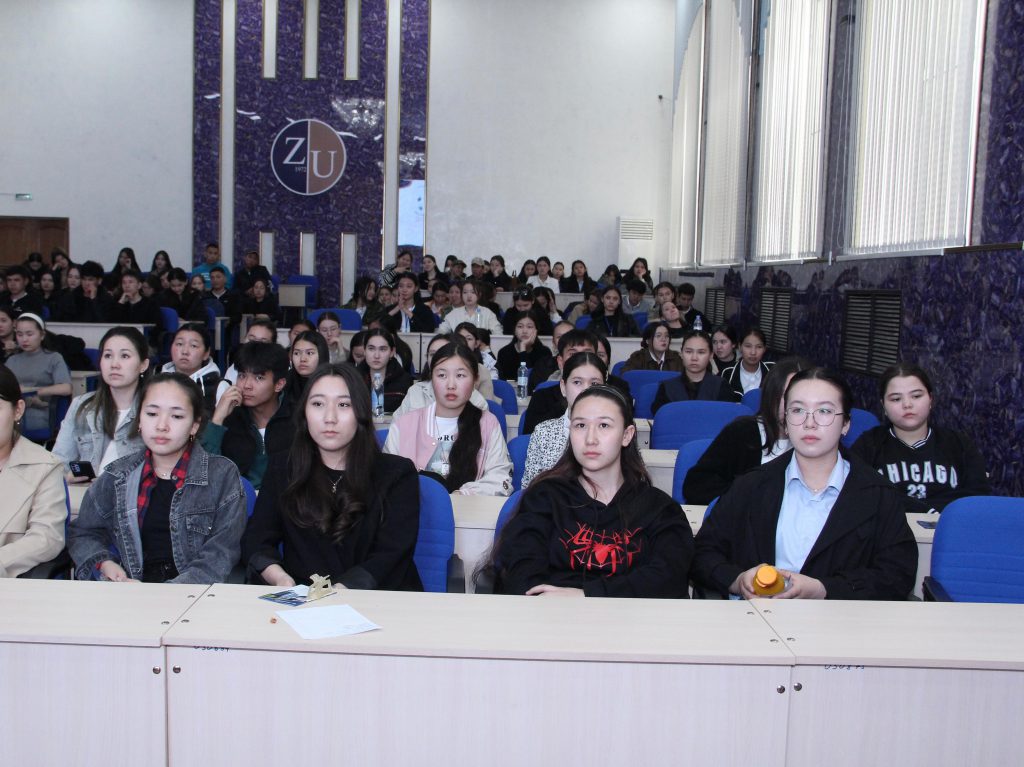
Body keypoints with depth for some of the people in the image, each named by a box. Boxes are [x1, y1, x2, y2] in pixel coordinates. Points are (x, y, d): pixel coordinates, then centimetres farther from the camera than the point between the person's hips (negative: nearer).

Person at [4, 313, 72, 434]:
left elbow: (66, 389, -4)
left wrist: (30, 391, -5)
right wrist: (29, 399, -9)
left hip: (38, 417, -3)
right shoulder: (12, 360, 24)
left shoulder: (53, 358, 11)